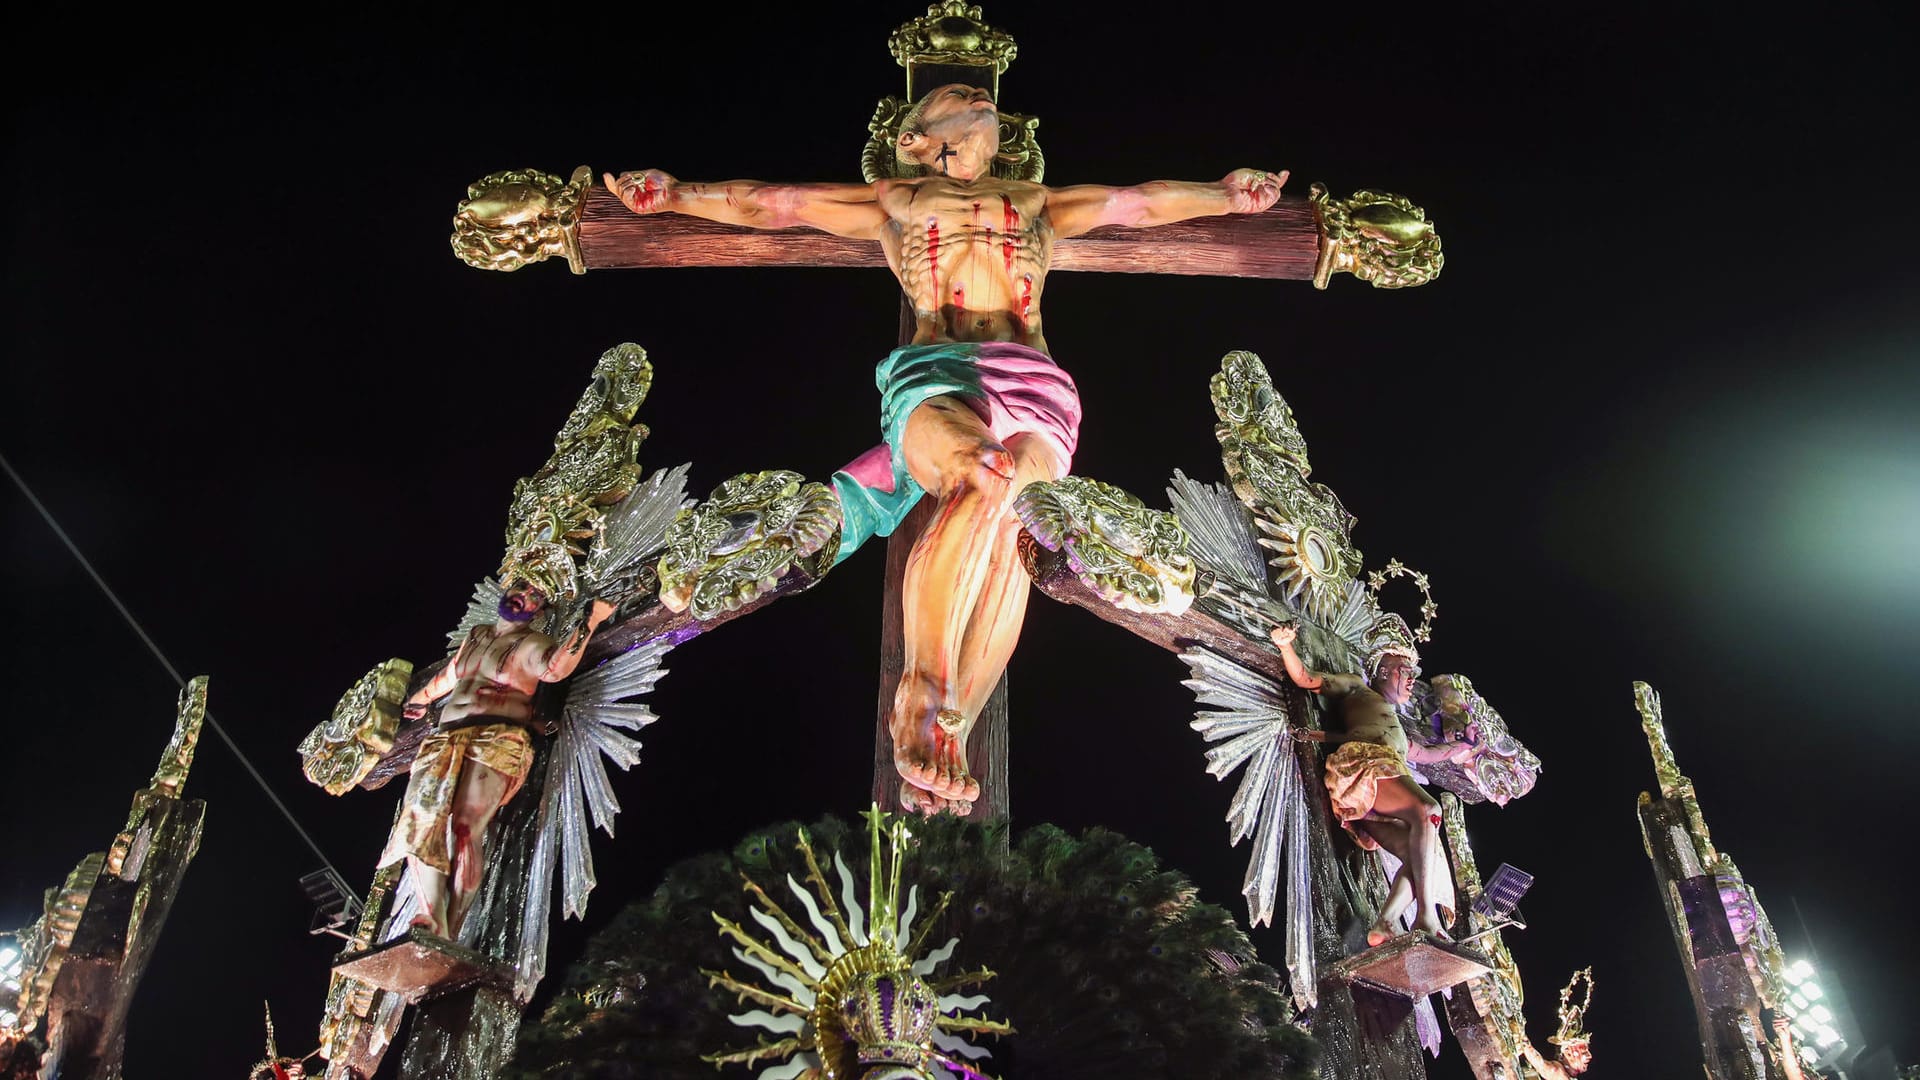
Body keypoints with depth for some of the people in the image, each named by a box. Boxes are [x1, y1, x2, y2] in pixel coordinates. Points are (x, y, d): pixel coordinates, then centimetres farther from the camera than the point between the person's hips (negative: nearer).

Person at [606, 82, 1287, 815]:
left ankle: (950, 727, -40)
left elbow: (1142, 203, 43)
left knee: (1006, 501, -34)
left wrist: (1227, 195, 40)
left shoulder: (1038, 204, 37)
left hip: (1033, 383, 2)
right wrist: (675, 195, 21)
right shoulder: (894, 202, 31)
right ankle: (920, 688, -41)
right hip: (934, 371, -1)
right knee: (981, 478, -39)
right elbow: (766, 204, 29)